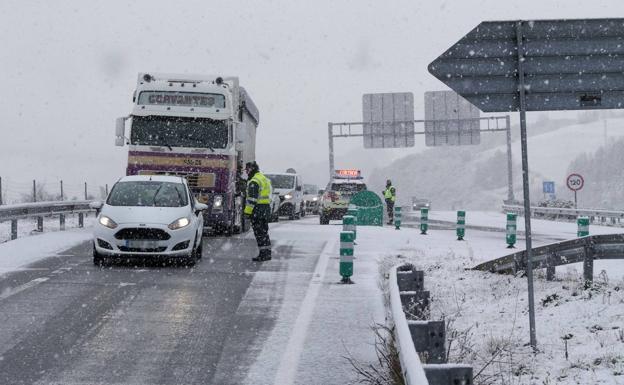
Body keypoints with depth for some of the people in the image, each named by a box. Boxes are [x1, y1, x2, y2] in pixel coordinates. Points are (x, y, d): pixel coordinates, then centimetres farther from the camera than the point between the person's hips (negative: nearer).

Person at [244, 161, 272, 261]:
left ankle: (263, 254, -7)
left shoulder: (254, 181, -14)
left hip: (257, 210, -9)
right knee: (264, 232, 14)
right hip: (267, 208, 10)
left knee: (259, 233, -6)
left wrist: (247, 212, -18)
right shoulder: (265, 179, 17)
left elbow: (252, 199, -20)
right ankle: (267, 253, 17)